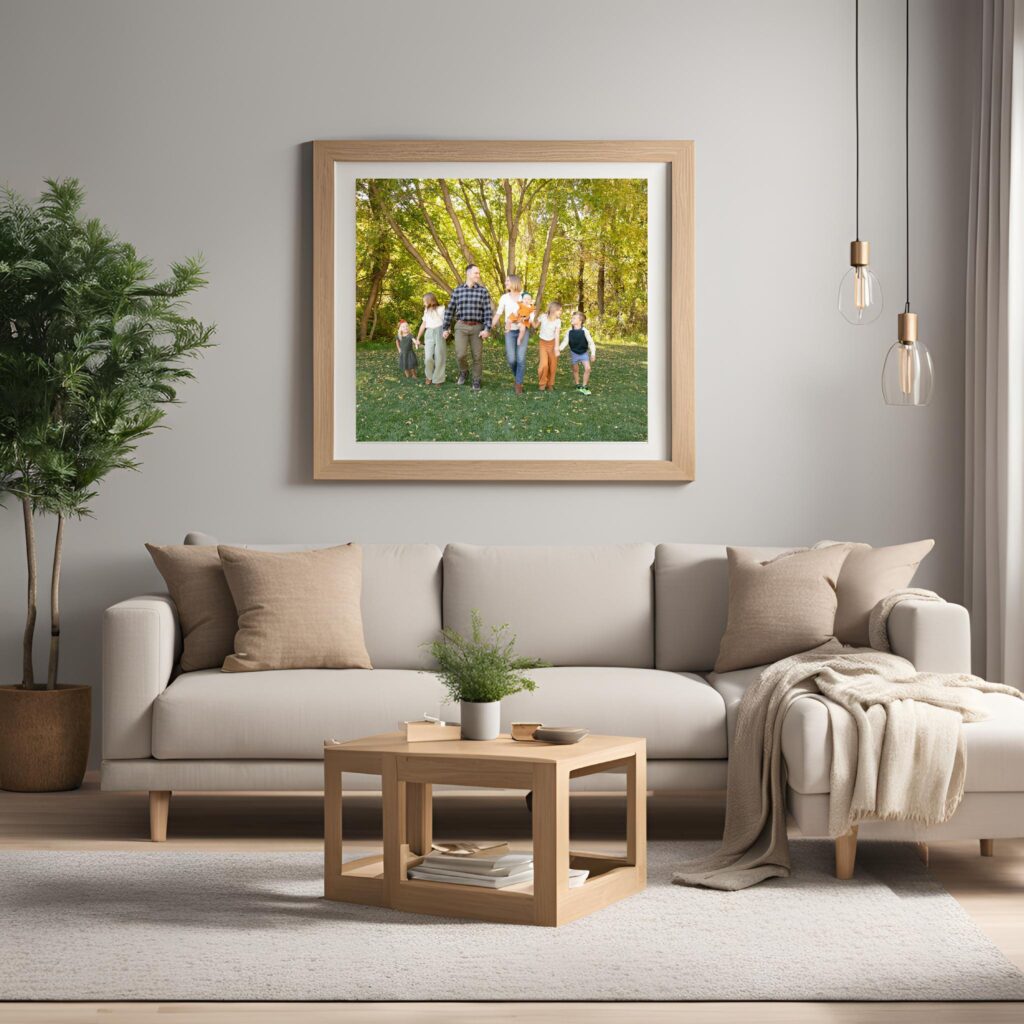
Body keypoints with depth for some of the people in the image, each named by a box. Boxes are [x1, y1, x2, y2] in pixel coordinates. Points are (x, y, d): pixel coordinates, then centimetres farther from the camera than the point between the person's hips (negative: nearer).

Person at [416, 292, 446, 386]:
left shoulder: (441, 309, 2)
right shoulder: (426, 311, 20)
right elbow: (423, 325, 24)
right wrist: (418, 338, 25)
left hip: (440, 333, -4)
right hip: (429, 335, 4)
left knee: (439, 358, -4)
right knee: (428, 358, -10)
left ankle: (438, 379, 5)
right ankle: (429, 376, 10)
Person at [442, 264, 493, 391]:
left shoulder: (483, 291, 0)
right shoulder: (458, 291, 3)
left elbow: (488, 311, -5)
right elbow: (450, 310, 8)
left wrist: (487, 329, -16)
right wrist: (445, 328, 5)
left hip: (477, 328, 0)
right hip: (461, 327, 0)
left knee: (477, 356, 1)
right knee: (461, 354, -14)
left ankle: (476, 381, 18)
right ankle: (463, 371, 18)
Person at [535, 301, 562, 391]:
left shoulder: (558, 321, -12)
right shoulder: (543, 316, -15)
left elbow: (557, 335, -19)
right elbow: (536, 326, 2)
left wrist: (556, 348, -27)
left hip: (552, 343, 1)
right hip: (542, 343, -1)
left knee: (553, 364, -1)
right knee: (544, 364, -15)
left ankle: (550, 384, 17)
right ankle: (542, 383, 6)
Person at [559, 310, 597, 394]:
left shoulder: (584, 331, -20)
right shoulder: (569, 331, -12)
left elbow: (591, 342, -16)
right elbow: (565, 341, -11)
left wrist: (593, 353, -20)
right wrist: (559, 348, -28)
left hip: (584, 353, -2)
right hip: (574, 353, 2)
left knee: (587, 368, -14)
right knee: (575, 369, 12)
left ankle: (584, 387, -3)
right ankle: (578, 385, 30)